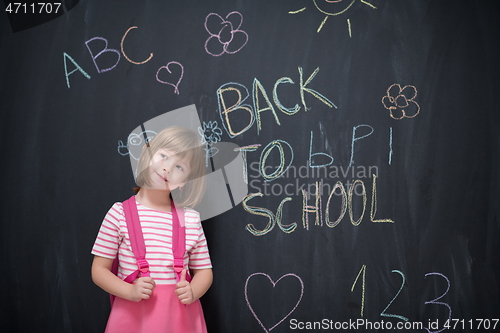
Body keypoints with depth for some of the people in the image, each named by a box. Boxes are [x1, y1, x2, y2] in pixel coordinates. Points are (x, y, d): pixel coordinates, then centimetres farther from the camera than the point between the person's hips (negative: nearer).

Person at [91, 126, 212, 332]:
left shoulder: (191, 219, -2)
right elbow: (99, 270, -2)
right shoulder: (120, 213, -6)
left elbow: (203, 270, 7)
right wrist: (130, 292, -16)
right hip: (133, 315, -1)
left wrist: (192, 292, -13)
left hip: (180, 316, 1)